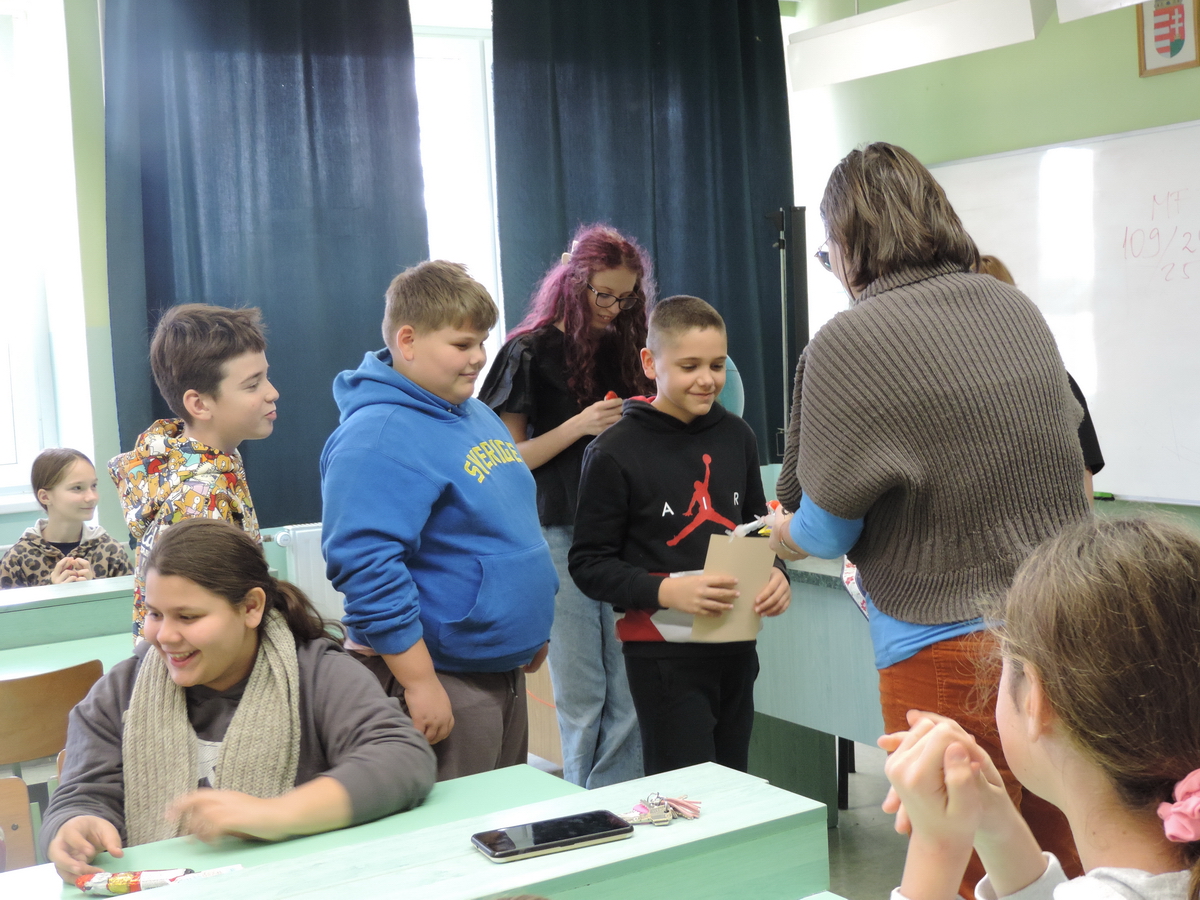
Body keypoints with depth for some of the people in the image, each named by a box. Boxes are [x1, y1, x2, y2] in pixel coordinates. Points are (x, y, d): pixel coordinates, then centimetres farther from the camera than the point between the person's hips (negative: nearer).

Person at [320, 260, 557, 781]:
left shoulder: (479, 416, 12)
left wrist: (532, 628, 23)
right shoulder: (378, 437, -20)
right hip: (440, 681, -9)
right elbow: (365, 563, -27)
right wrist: (420, 681, -25)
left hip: (504, 669, 10)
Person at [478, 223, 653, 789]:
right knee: (581, 697, 3)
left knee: (630, 694, 2)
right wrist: (579, 426, -15)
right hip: (561, 535, -4)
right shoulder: (532, 352, -1)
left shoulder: (623, 348, 13)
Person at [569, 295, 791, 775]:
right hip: (663, 650, -5)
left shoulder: (736, 436, 6)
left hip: (736, 642, 6)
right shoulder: (616, 452, -10)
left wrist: (775, 574, -2)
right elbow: (589, 564, -9)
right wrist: (665, 592, -24)